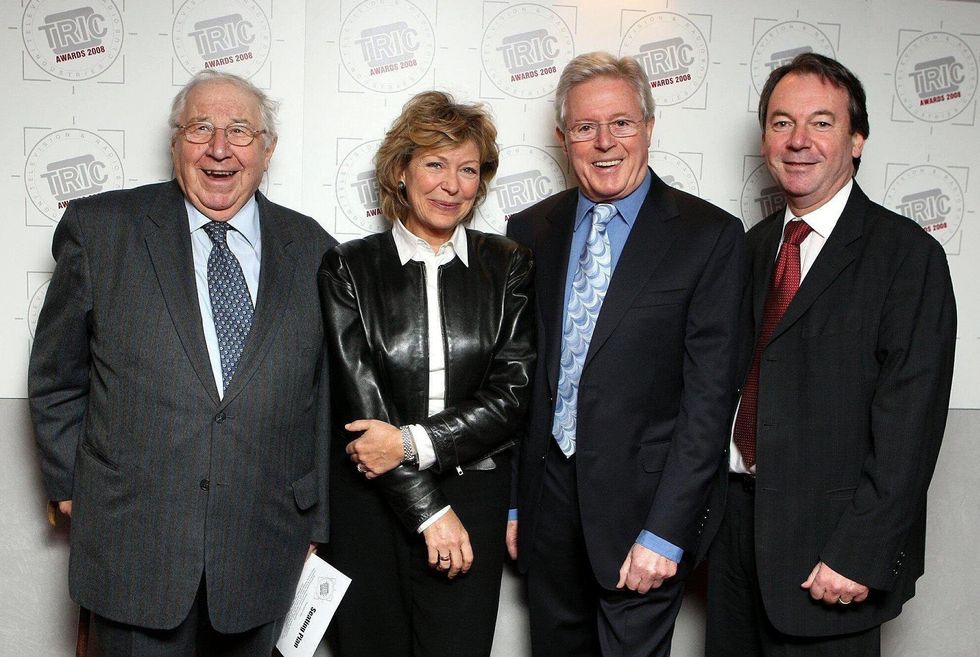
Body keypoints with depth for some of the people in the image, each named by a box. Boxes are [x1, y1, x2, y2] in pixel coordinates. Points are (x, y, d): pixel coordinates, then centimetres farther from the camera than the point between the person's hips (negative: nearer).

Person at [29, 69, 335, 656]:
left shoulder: (311, 249, 3)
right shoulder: (100, 228, -2)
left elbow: (325, 395, 7)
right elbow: (57, 377, 7)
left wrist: (317, 523, 8)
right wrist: (70, 487, 6)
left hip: (265, 552, 2)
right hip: (134, 549, -1)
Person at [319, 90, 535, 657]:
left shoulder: (507, 266, 3)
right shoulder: (348, 268, -1)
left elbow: (513, 393, -4)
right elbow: (360, 400, -6)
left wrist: (413, 442, -15)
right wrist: (428, 510, -10)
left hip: (474, 500, 1)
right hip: (370, 503, 0)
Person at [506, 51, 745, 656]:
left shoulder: (709, 236, -8)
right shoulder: (530, 232, 5)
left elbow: (709, 395, -11)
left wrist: (664, 532, -15)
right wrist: (510, 499, 7)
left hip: (642, 505, -3)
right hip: (547, 502, 4)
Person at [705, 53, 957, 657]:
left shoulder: (908, 254, -10)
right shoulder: (755, 246, 10)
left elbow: (908, 425, -15)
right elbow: (739, 378, 9)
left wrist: (858, 554, -19)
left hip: (831, 540, -5)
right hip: (736, 514, 6)